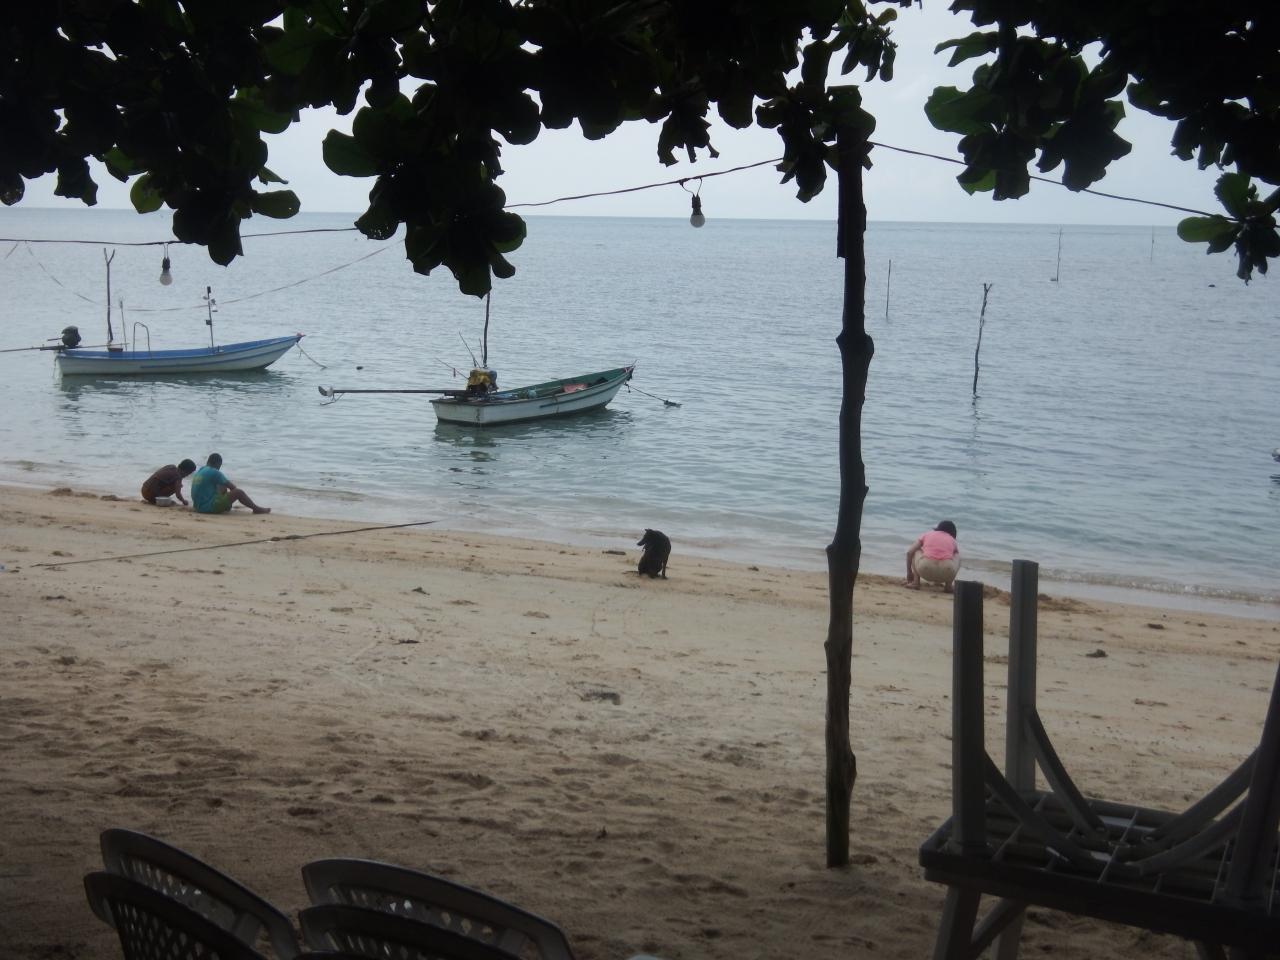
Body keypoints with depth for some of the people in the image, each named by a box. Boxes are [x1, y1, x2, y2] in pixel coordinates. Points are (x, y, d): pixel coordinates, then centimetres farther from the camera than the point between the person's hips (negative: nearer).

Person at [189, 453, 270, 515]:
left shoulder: (198, 472, 14)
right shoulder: (214, 472, -12)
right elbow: (232, 487, -3)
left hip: (198, 507, 9)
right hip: (209, 507, -9)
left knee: (223, 489, 26)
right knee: (238, 492, -7)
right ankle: (256, 509, 8)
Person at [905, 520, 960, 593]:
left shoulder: (926, 535, 26)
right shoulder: (953, 541, 28)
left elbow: (909, 552, 18)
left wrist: (909, 572, 30)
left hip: (925, 571, -1)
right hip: (946, 573, 1)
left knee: (916, 551, 32)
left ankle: (916, 582, 15)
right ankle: (948, 585, 17)